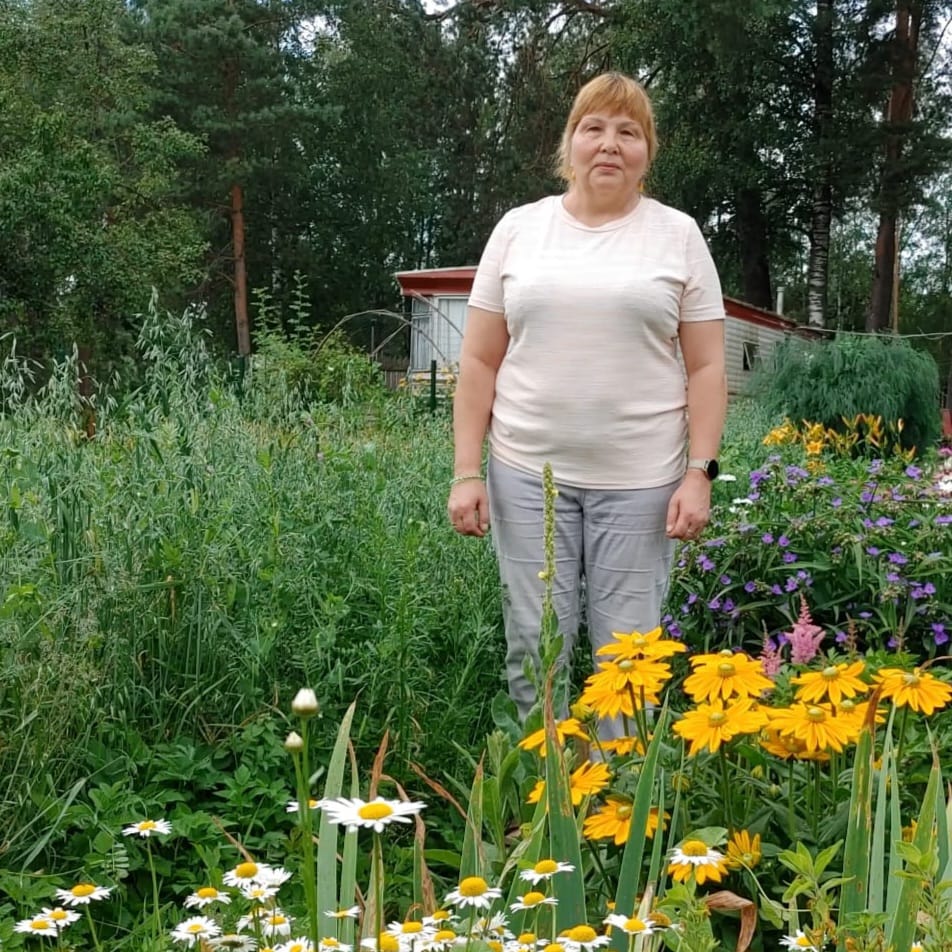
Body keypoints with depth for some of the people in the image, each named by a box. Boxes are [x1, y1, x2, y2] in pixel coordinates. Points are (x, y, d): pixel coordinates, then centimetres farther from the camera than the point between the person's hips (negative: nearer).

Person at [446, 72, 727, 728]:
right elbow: (480, 361, 5)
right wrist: (467, 473, -1)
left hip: (640, 478, -1)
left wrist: (699, 472, -6)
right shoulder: (518, 228, 7)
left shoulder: (678, 235, 5)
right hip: (528, 474, 1)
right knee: (535, 649, 6)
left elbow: (706, 367, 3)